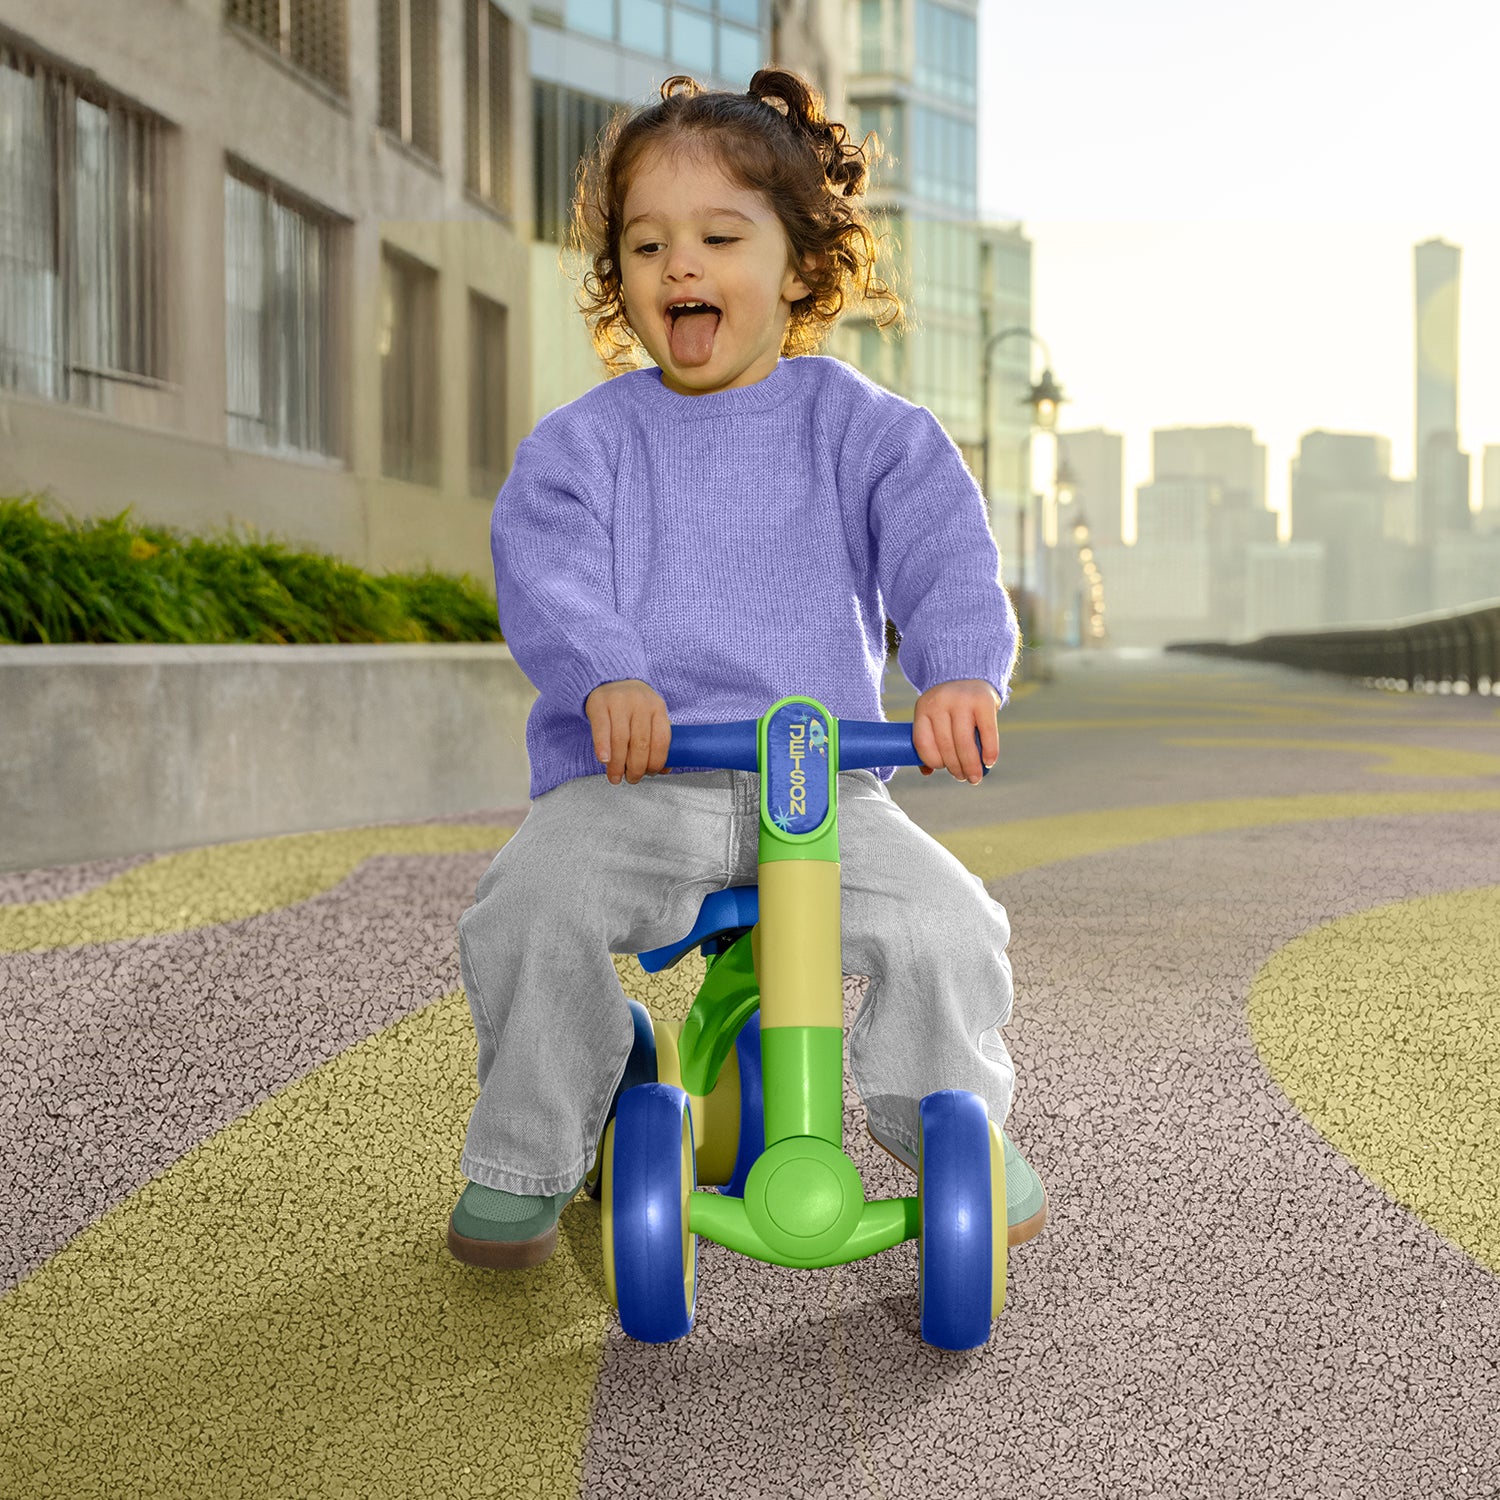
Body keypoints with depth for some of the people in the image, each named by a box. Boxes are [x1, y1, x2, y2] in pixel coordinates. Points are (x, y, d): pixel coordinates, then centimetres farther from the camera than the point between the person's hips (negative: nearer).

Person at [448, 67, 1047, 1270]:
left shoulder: (861, 426, 7)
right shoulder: (583, 441, 7)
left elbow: (943, 543, -7)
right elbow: (544, 568, -9)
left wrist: (964, 670, -28)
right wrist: (605, 677, -30)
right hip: (628, 775, 0)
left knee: (943, 927, -21)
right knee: (530, 909, -26)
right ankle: (525, 1160, -1)